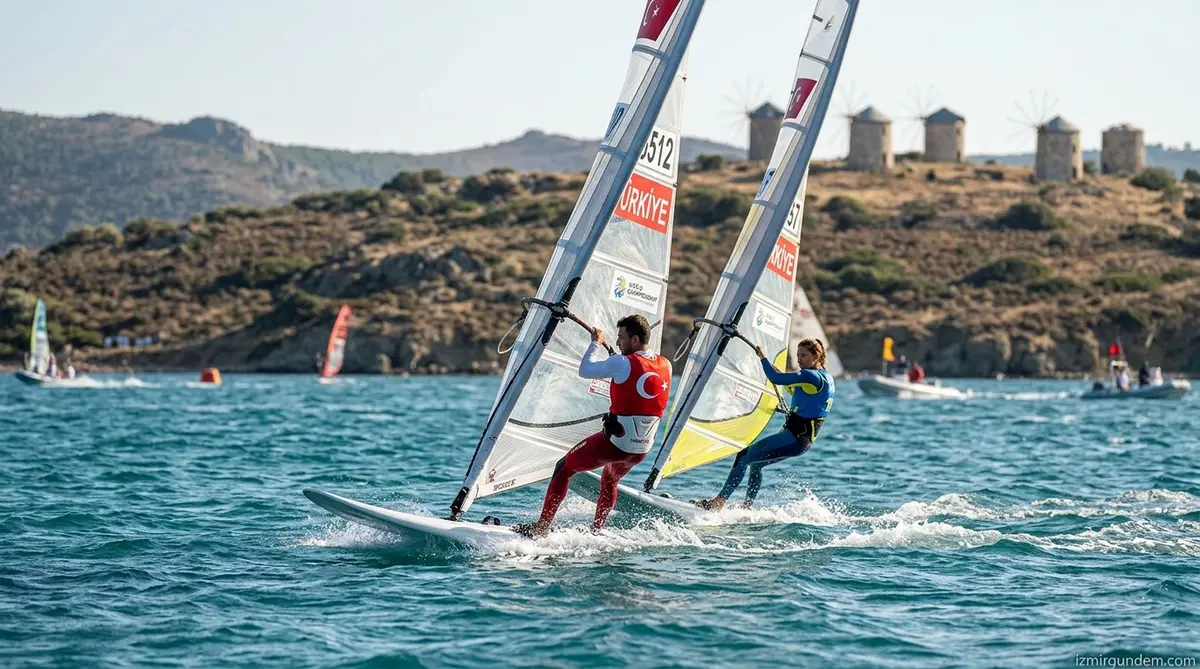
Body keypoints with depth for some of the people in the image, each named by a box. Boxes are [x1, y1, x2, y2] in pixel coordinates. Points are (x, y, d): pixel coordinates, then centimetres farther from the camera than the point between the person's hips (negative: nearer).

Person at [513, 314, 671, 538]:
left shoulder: (623, 363, -17)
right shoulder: (666, 366, 1)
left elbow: (585, 371, -5)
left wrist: (596, 343, 10)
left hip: (613, 443, -6)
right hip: (642, 449, 6)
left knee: (564, 468, 14)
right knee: (610, 480, 35)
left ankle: (541, 528, 13)